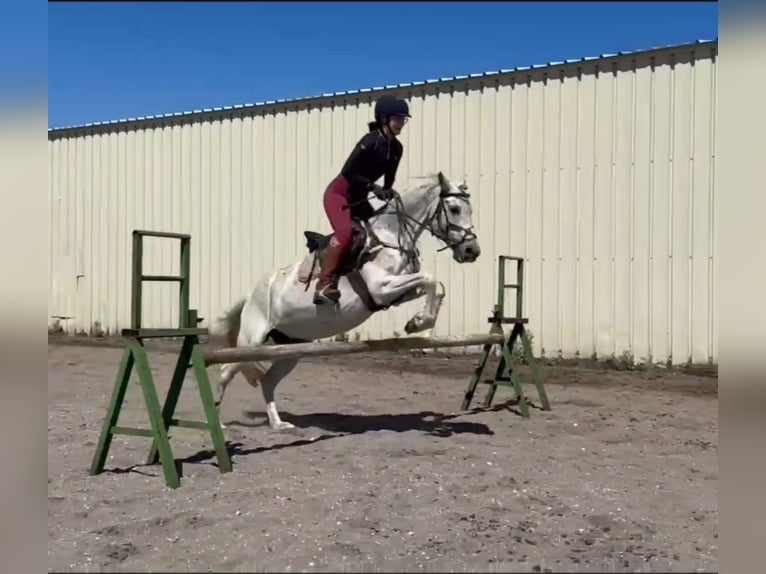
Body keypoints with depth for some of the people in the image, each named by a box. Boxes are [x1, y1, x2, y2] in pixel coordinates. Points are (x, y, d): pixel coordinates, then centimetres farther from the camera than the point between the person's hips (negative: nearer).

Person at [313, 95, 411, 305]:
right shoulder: (371, 141, -20)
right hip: (338, 192, -9)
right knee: (345, 232, -28)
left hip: (359, 197, 9)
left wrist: (388, 193, -6)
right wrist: (374, 188, -27)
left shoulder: (396, 148, 2)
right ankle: (324, 285, -28)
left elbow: (389, 178, 12)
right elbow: (348, 172, -23)